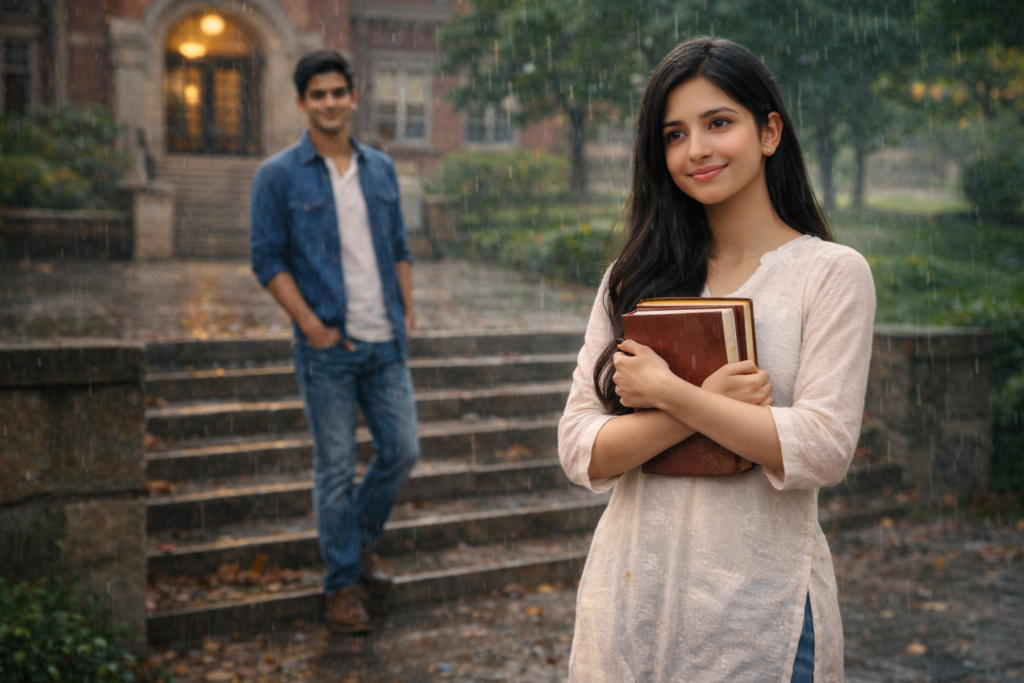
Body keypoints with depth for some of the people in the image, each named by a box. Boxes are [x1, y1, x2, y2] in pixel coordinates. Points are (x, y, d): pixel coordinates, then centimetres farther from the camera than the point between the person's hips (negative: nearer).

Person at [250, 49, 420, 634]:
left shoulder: (381, 169, 11)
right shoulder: (279, 176, -3)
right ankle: (343, 582, 15)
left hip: (385, 343, 5)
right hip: (327, 347, -4)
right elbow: (268, 260, -5)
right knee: (336, 469, 2)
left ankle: (358, 542, 31)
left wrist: (409, 311, 6)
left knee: (403, 451, 7)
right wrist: (312, 324, -13)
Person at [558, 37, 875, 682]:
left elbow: (823, 450, -15)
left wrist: (668, 392, -14)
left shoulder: (831, 272, -5)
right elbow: (581, 451, -4)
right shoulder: (634, 278, 5)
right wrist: (710, 405, -16)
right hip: (630, 598, 3)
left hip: (760, 609, -3)